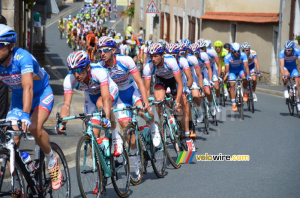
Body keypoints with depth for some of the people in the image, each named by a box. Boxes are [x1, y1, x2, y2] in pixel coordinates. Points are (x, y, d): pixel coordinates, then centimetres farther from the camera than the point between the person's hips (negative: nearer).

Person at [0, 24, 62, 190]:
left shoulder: (22, 57, -32)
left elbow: (28, 87, -42)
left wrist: (26, 115, -54)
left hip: (42, 94, -5)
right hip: (17, 98, 5)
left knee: (34, 127, -31)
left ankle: (52, 161, -3)